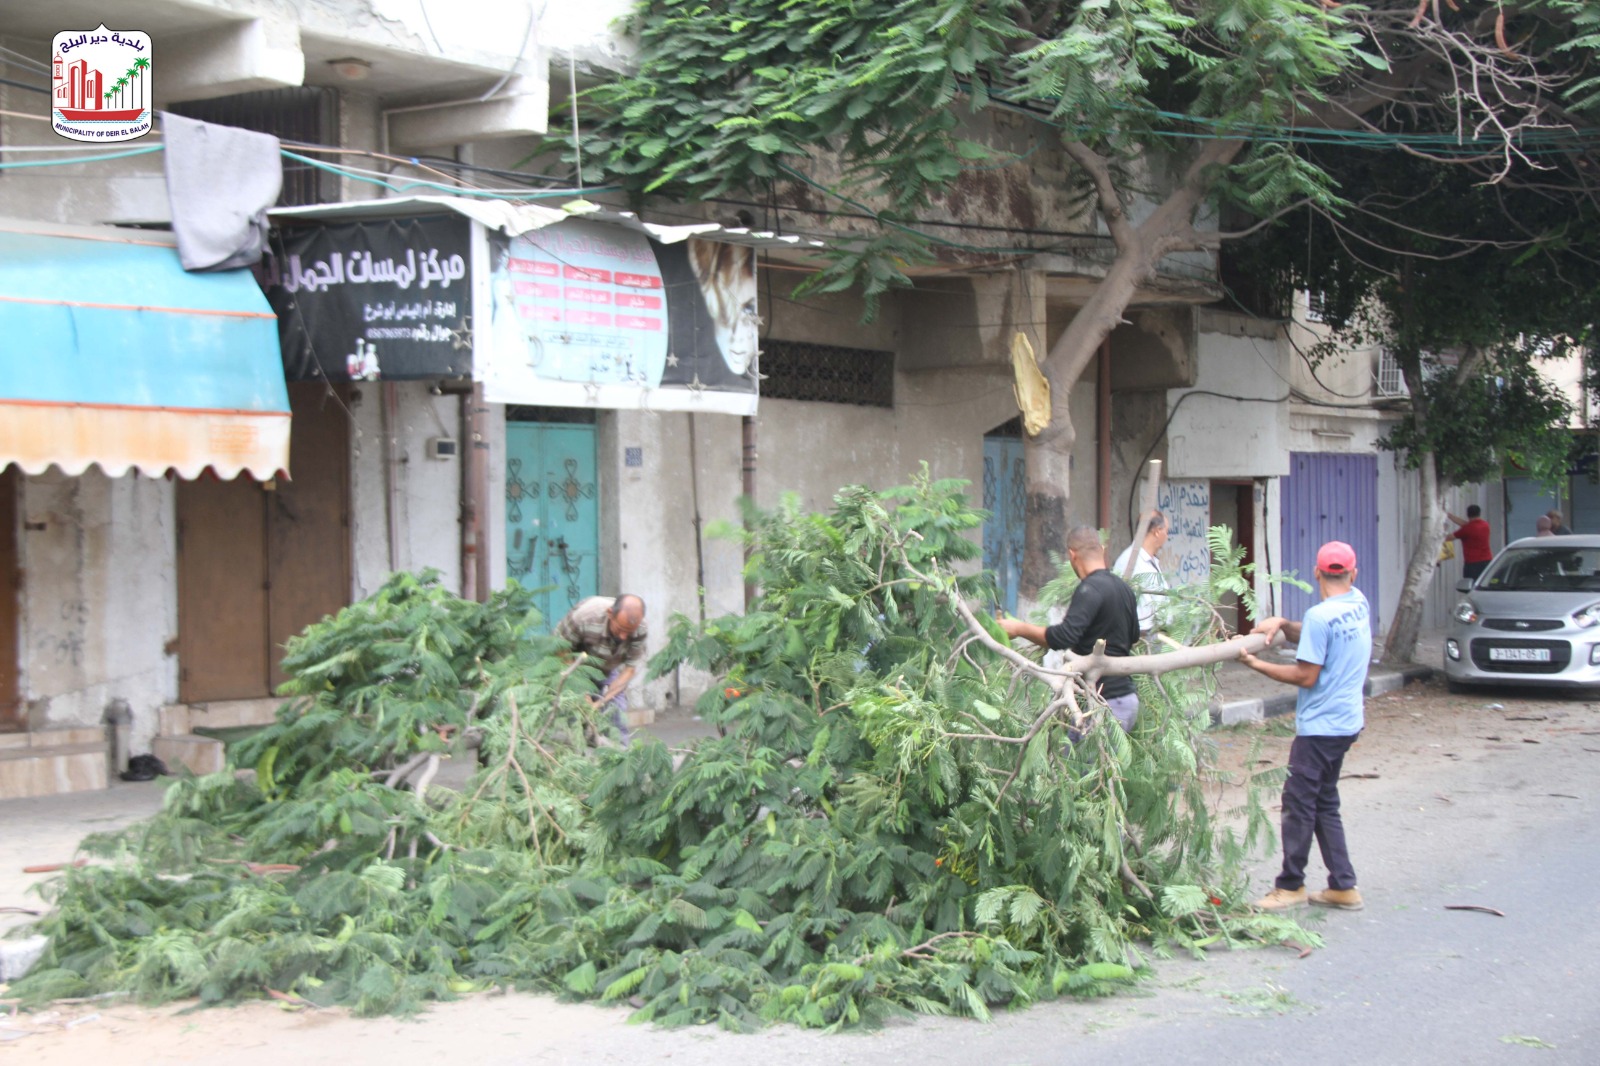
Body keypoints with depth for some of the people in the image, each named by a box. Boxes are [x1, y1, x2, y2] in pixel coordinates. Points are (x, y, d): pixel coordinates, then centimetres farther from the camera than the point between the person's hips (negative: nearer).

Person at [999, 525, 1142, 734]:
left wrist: (1020, 629, -16)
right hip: (1128, 697, 9)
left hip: (1104, 701, -9)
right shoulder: (1124, 589, 12)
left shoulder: (1090, 590, -16)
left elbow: (1064, 637, -27)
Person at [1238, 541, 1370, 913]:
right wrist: (1283, 624, -1)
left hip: (1319, 725, -9)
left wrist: (1256, 664, -9)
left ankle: (1291, 885, 10)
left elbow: (1306, 676, -16)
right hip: (1347, 720, 9)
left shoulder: (1320, 615, -18)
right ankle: (1343, 886, 16)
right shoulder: (1359, 604, 5)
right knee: (1324, 804, 15)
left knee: (1299, 803, 1)